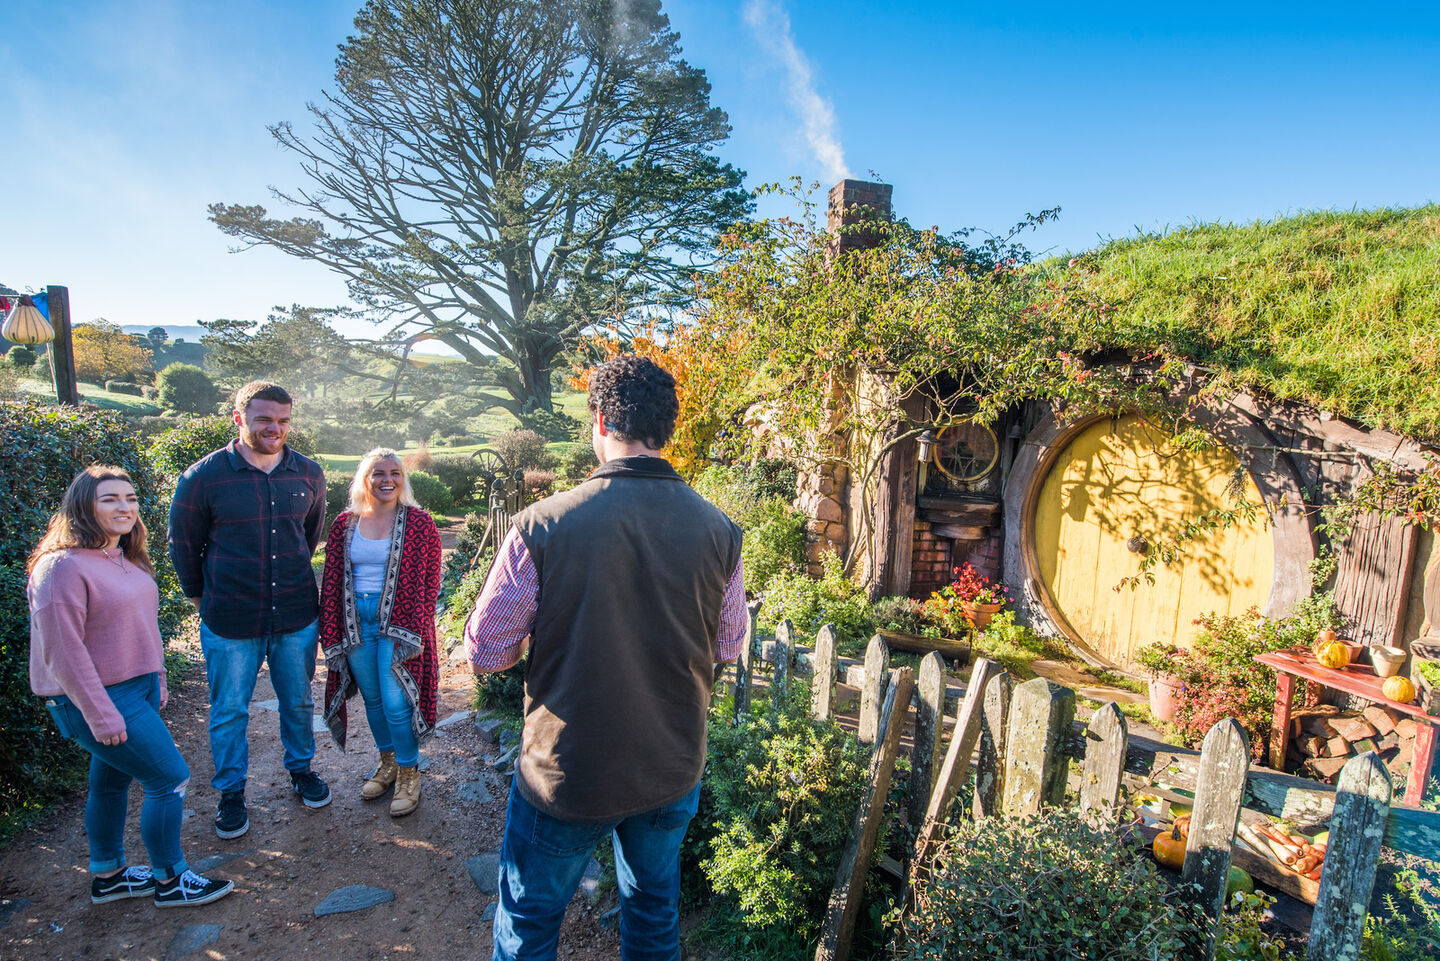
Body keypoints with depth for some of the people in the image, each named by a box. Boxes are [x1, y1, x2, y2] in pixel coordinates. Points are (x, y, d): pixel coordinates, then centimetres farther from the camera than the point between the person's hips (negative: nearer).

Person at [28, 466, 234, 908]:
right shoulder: (64, 566, -21)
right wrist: (101, 715, -20)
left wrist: (157, 682, 15)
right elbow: (63, 652, -21)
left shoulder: (125, 559, 7)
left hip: (139, 689, 9)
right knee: (170, 779, -3)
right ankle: (169, 881, 15)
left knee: (112, 780, 21)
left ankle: (108, 875, 37)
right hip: (97, 699, -9)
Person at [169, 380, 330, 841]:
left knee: (298, 702, 18)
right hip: (230, 623, -2)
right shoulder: (204, 476, -10)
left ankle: (301, 769, 40)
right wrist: (204, 600, 9)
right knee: (229, 712, 12)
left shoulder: (308, 474, -2)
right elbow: (184, 546, 3)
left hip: (296, 616, 2)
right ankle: (231, 793, 32)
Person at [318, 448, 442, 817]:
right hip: (355, 623, 4)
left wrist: (415, 632, -10)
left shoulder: (418, 523, -6)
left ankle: (408, 773, 15)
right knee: (372, 698, 15)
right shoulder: (344, 525, 4)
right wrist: (332, 632, 3)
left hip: (397, 622, -4)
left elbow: (429, 582, -5)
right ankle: (387, 762, 34)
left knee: (395, 701, -4)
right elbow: (331, 582, 8)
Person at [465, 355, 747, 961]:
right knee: (655, 911, 27)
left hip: (565, 778, -3)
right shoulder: (719, 531, -12)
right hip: (673, 774, 3)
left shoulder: (541, 528, -21)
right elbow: (727, 648, 2)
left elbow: (485, 653, -11)